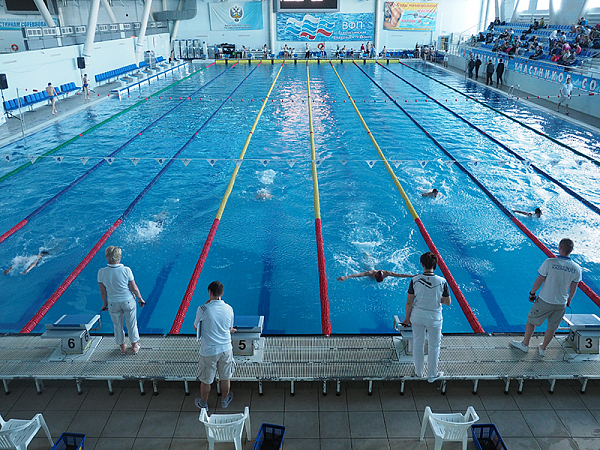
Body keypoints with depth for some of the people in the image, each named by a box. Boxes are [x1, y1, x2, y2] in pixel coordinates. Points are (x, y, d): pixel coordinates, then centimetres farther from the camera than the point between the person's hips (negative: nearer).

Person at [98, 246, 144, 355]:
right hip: (128, 301, -1)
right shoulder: (126, 270, -21)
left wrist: (105, 304, 11)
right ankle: (134, 346, 34)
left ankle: (122, 347, 38)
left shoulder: (101, 272, -16)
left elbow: (102, 292, -6)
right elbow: (134, 288, -13)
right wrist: (140, 298, 4)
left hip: (113, 303, 1)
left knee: (117, 326, 21)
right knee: (132, 324, 18)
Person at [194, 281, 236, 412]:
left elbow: (196, 328, -1)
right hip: (226, 349, 3)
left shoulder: (203, 309, -18)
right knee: (225, 378, 22)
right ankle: (225, 400, 43)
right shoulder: (229, 309, -7)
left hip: (208, 351, -3)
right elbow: (230, 330, 5)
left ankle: (203, 404, 37)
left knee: (205, 380, 17)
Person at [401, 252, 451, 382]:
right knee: (434, 346, 18)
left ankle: (418, 371, 39)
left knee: (418, 343, 21)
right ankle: (432, 375, 32)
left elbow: (409, 302, -8)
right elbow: (448, 302, -8)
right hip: (434, 318, -1)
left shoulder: (415, 280, -15)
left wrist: (407, 318, 5)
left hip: (417, 317, 2)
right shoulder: (442, 281, -17)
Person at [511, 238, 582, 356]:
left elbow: (539, 281, -14)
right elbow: (573, 288, 4)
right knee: (552, 328, 20)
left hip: (545, 301, -4)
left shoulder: (550, 262, -21)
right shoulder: (577, 268, -8)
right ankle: (543, 348, 37)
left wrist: (532, 293, 2)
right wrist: (568, 301, 21)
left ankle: (524, 344, 31)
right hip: (561, 304, 4)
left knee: (531, 321, 17)